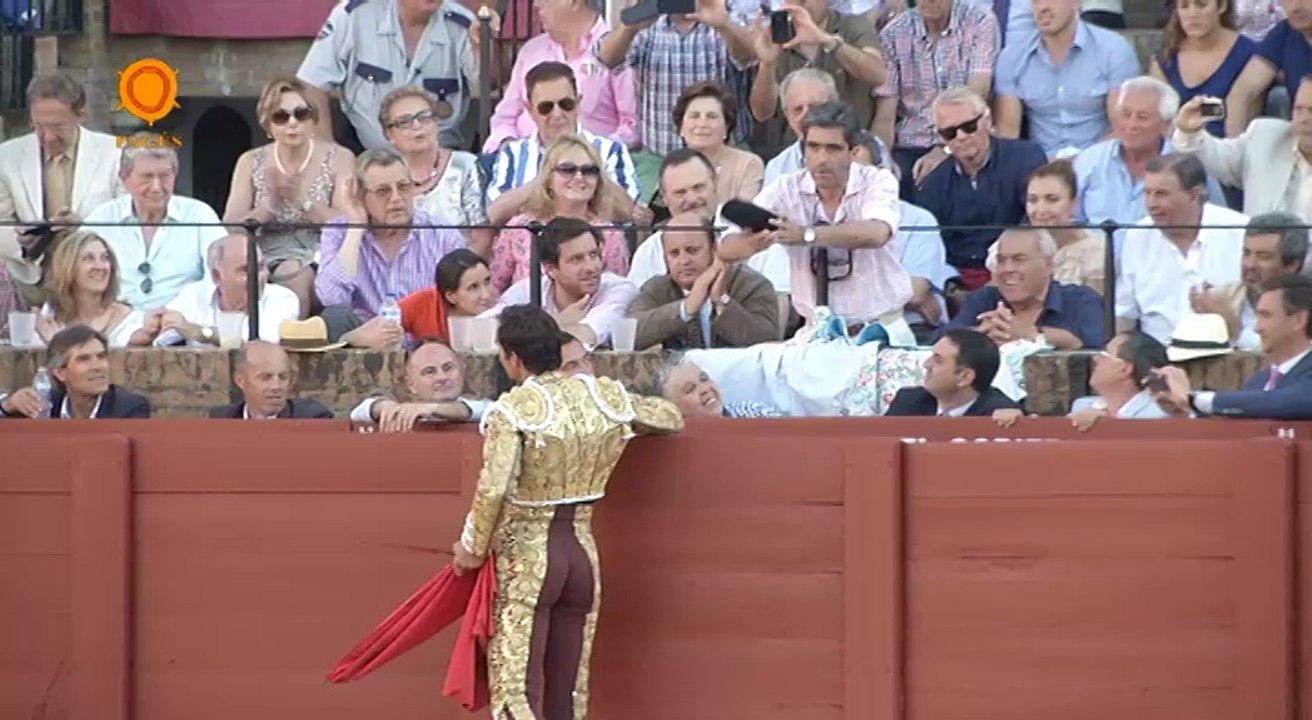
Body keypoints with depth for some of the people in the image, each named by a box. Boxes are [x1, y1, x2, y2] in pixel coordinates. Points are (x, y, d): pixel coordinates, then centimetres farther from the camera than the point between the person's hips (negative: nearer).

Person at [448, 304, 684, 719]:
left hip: (525, 557, -6)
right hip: (583, 551, 6)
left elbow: (493, 489, -24)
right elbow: (672, 418, 20)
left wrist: (473, 548, -8)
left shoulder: (513, 410, -14)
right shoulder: (606, 396, 3)